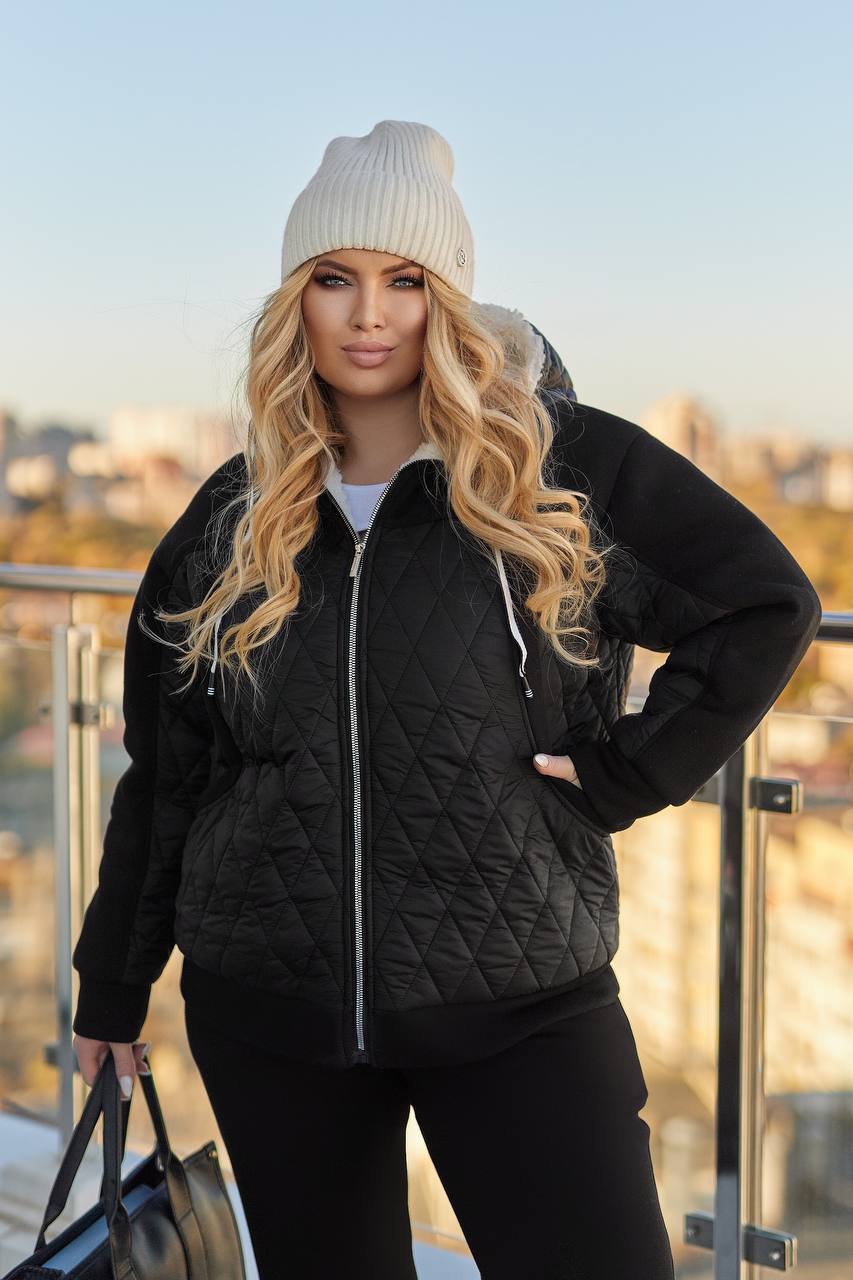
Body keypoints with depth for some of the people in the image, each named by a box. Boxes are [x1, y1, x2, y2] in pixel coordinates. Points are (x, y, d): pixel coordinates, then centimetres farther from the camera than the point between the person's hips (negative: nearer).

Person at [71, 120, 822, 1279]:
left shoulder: (563, 465, -4)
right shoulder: (233, 519, 6)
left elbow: (767, 605, 0)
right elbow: (166, 774, 11)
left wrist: (627, 772, -8)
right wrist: (114, 984, 16)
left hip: (520, 998, -2)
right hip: (267, 1009, 3)